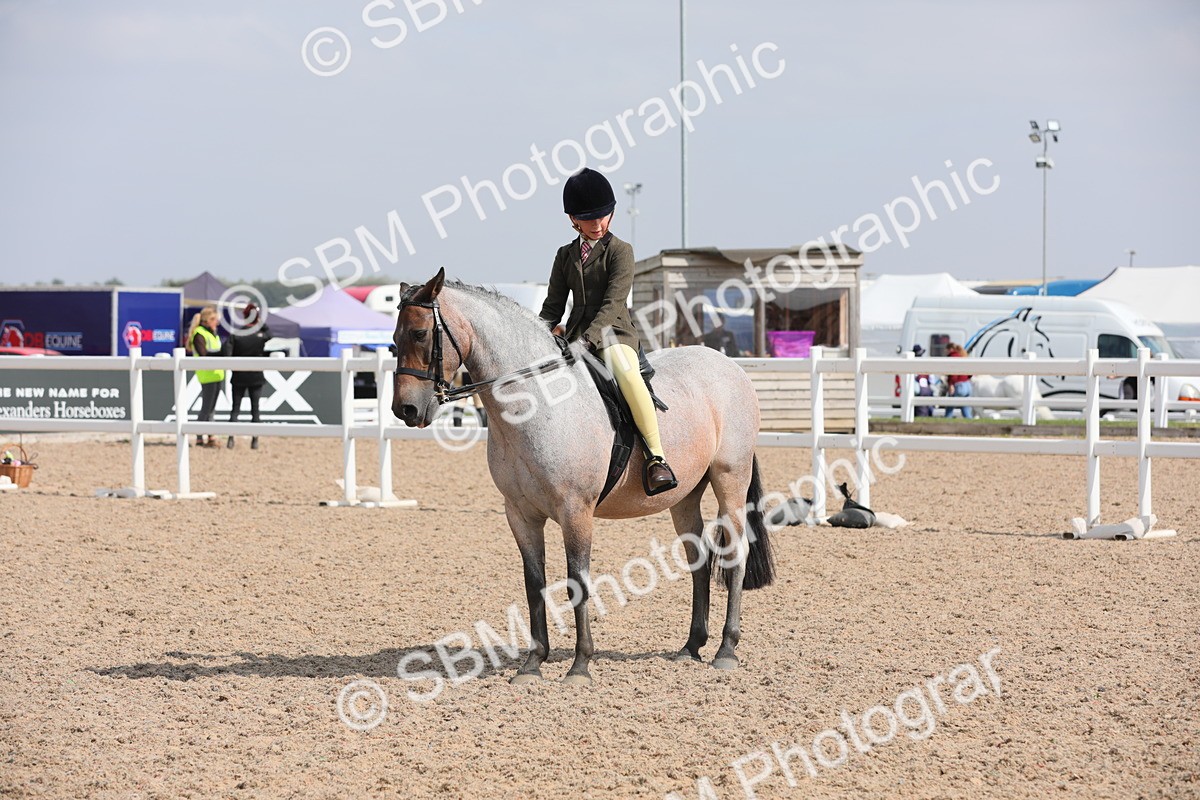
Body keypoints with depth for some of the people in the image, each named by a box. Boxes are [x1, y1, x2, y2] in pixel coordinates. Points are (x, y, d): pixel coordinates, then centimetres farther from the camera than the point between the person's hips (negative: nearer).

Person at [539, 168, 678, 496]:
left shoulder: (620, 251, -2)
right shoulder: (566, 255, 14)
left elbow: (613, 302, -13)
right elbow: (553, 307, 14)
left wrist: (588, 338, -27)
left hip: (614, 333, -6)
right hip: (576, 335, 6)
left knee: (627, 374, -35)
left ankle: (657, 459, -36)